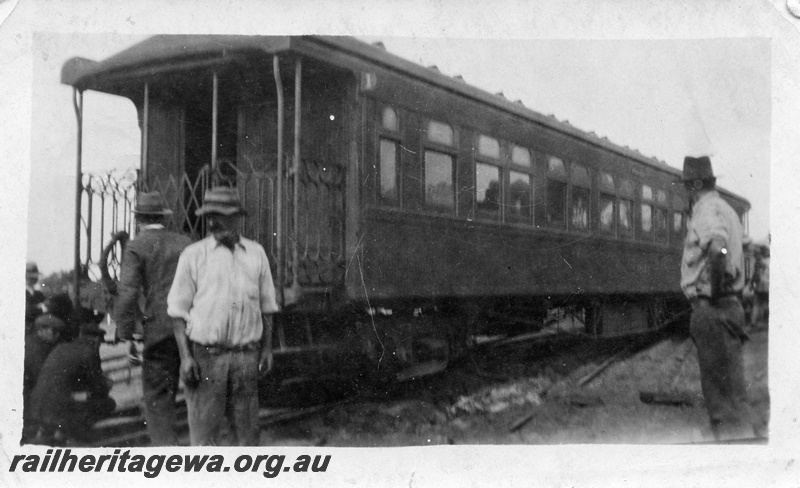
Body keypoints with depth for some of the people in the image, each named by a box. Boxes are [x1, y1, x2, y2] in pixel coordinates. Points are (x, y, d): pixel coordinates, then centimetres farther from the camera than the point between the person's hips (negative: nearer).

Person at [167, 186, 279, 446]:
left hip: (247, 354, 2)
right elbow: (179, 310, 0)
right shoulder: (193, 255, 1)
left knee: (246, 427, 8)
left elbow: (266, 305, 13)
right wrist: (185, 356, -8)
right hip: (206, 354, -2)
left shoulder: (256, 253, 8)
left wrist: (267, 348, 6)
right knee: (205, 427, -1)